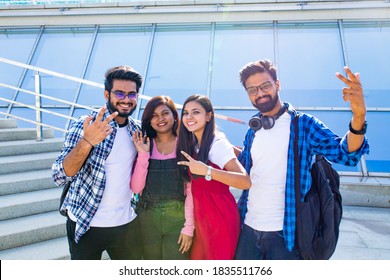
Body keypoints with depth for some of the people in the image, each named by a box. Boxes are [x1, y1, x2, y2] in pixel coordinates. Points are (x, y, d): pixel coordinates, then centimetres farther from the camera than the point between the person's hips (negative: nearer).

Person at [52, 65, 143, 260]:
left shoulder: (137, 130, 1)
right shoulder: (85, 126, -13)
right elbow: (60, 177, -21)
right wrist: (87, 142, -36)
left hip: (126, 224, 4)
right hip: (86, 225, -4)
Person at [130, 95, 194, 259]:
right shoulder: (144, 146, 3)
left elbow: (191, 189, -4)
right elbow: (136, 188, -5)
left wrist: (189, 226, -8)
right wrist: (143, 154, -12)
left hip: (178, 217, -2)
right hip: (148, 217, 2)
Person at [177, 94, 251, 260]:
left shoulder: (218, 144, -18)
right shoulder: (193, 145, 7)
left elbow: (245, 182, -28)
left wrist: (206, 170, -34)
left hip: (220, 216, -8)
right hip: (202, 216, 8)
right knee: (195, 259, 18)